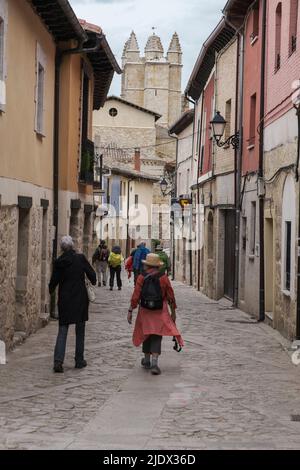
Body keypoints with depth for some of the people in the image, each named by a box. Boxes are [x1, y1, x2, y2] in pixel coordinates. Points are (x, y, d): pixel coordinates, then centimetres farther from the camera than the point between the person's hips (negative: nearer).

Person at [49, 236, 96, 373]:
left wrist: (51, 290, 24)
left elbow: (54, 281, 2)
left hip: (64, 300, 1)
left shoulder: (59, 262, -2)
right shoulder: (80, 258, -8)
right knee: (80, 331, 11)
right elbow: (91, 275, -5)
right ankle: (79, 360, 16)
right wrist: (94, 282, 18)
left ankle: (58, 360, -10)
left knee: (62, 331, 4)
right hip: (80, 299, -1)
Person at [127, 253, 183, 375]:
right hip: (160, 312, -1)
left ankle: (147, 360, 30)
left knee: (146, 334, 17)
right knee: (156, 337, 0)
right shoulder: (164, 278, -4)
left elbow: (135, 296, -10)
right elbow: (171, 297, -1)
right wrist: (173, 312, 9)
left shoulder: (141, 277, -5)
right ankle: (154, 363, -15)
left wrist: (130, 311, -5)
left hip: (145, 310, 1)